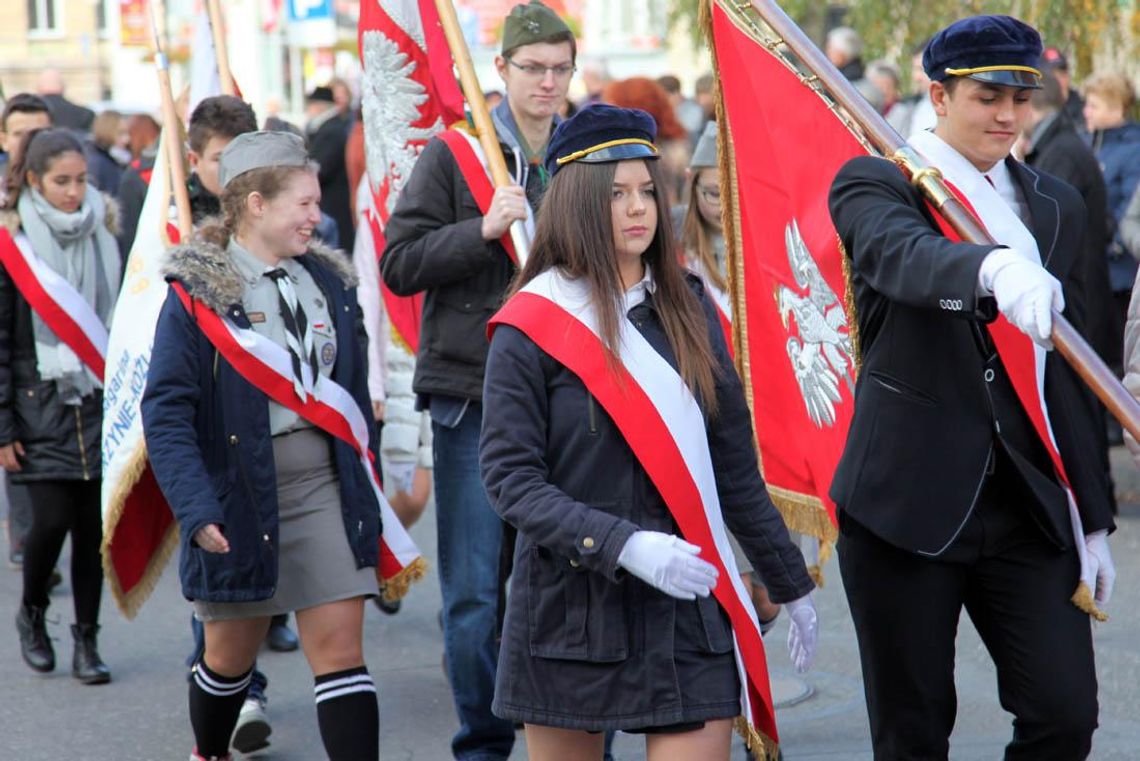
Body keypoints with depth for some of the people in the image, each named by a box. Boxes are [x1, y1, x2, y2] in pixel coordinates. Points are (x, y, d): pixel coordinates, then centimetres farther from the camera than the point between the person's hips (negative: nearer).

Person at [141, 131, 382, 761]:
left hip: (324, 489, 3)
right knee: (232, 650, 13)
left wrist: (368, 483, 17)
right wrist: (196, 509, -23)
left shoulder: (328, 282, 8)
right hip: (241, 498, -3)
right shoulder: (197, 294, -9)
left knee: (340, 646, -5)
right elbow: (166, 413, -15)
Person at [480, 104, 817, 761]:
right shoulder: (531, 327, -4)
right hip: (572, 604, -2)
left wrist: (792, 582, 15)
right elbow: (510, 478, -10)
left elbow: (735, 464, 13)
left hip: (689, 605, 2)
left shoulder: (688, 308, 8)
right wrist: (623, 545, -22)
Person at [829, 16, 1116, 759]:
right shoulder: (875, 184, -2)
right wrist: (992, 269, -49)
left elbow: (1068, 375, 16)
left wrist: (1093, 521, 13)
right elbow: (900, 255, -27)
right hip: (907, 503, -4)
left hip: (1028, 507, 4)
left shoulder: (1056, 205, 14)